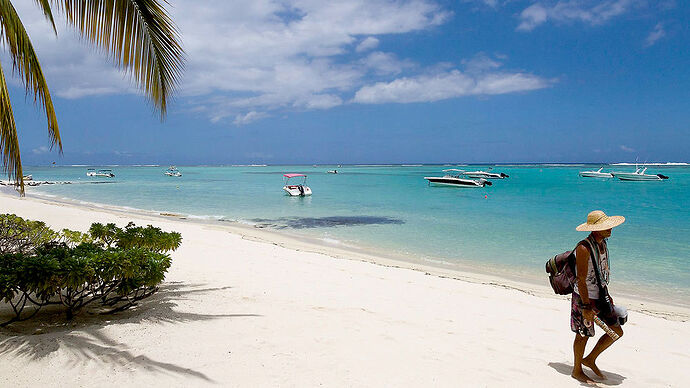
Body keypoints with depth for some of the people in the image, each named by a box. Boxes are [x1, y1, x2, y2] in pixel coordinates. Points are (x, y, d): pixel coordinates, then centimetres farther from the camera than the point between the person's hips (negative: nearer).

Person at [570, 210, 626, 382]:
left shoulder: (602, 243, 3)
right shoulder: (584, 248, -24)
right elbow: (581, 279, -25)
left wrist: (605, 295, 21)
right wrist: (586, 307, -25)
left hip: (599, 296, 8)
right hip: (584, 297, -8)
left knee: (617, 331, 10)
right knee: (583, 335, 5)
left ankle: (590, 360, 25)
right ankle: (577, 371, 25)